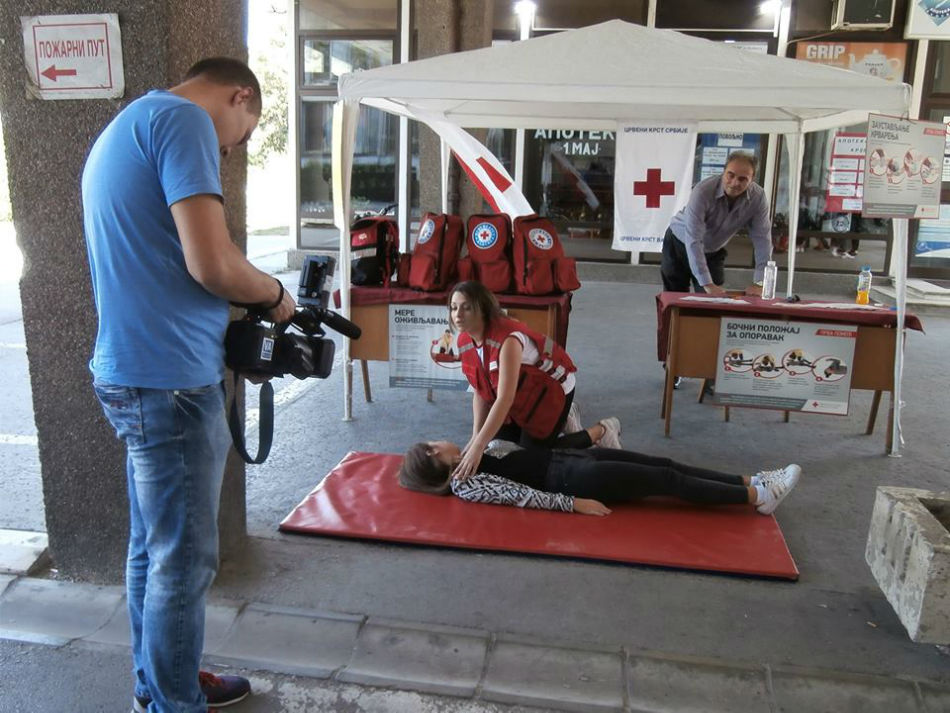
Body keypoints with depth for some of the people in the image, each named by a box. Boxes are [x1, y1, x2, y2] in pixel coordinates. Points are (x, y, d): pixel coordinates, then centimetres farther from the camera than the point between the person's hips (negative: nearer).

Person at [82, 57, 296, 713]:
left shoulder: (124, 127, 22)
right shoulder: (184, 119, -11)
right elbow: (212, 262, -22)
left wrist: (236, 322, 15)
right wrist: (275, 295, -3)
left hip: (131, 371, 10)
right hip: (170, 380, -10)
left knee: (154, 545, 20)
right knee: (185, 559, 2)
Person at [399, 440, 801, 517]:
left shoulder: (471, 458, 12)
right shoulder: (465, 484, -14)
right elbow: (523, 496, -19)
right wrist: (575, 504, -21)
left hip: (570, 458, 8)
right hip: (574, 478, -8)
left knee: (664, 465, 3)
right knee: (666, 481, -8)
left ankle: (751, 482, 9)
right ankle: (756, 497, 0)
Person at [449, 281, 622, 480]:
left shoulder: (508, 339, -38)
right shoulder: (463, 342, -13)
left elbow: (504, 399, -44)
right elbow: (481, 391, -6)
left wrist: (478, 448, -50)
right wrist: (476, 437, -15)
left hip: (551, 389, -7)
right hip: (518, 395, 7)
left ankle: (602, 431, 11)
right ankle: (559, 421, 27)